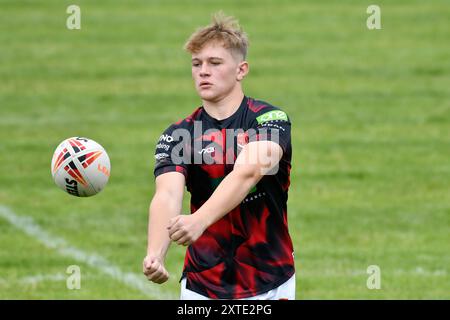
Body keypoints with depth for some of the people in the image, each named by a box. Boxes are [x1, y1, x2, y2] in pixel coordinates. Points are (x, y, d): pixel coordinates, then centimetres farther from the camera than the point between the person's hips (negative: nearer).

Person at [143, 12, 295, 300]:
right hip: (202, 286, 2)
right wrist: (155, 255, -38)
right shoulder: (178, 136, -1)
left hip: (270, 285, -2)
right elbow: (167, 195, -18)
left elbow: (248, 173, -28)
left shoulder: (271, 120, -9)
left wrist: (199, 220, -45)